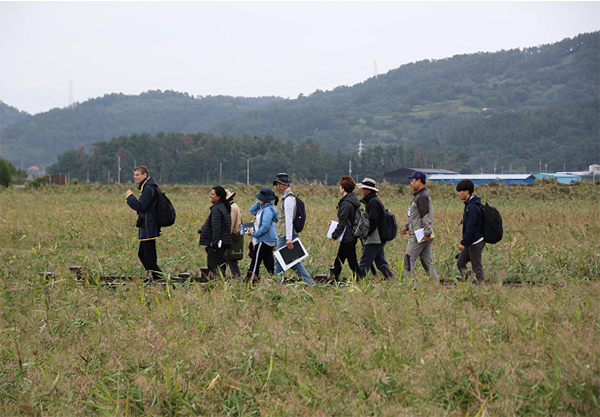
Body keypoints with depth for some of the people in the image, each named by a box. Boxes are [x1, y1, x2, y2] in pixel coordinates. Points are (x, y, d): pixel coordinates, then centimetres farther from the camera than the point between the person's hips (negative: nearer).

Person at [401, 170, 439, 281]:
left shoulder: (421, 197, -14)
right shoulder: (418, 195, 19)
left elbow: (426, 216, -21)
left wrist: (427, 233, -24)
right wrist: (407, 226, 24)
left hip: (420, 236, -10)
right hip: (425, 236, 10)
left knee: (409, 259, -6)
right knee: (426, 262, 10)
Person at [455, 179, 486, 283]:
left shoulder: (472, 207, -19)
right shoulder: (469, 205, 13)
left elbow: (471, 226, -24)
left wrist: (464, 243, -23)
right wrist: (464, 242, 22)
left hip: (475, 243, -10)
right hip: (470, 243, 10)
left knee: (477, 267, -3)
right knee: (460, 263, 12)